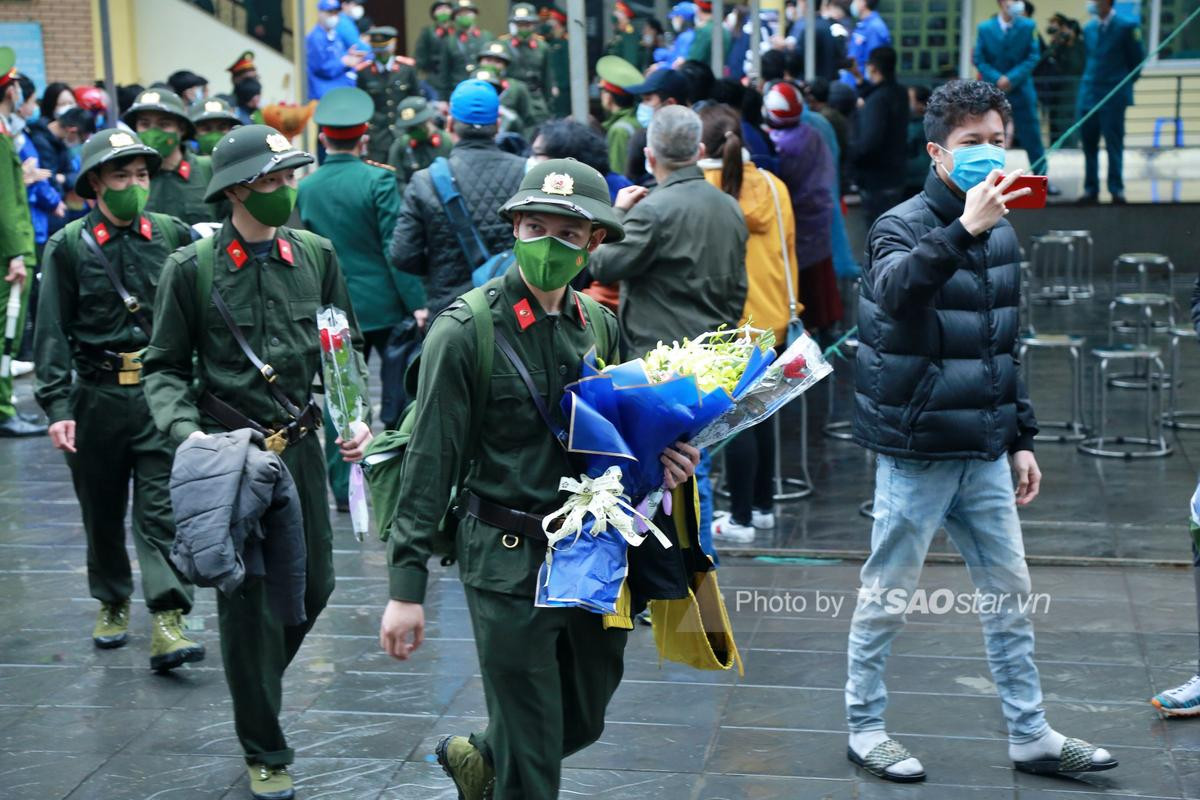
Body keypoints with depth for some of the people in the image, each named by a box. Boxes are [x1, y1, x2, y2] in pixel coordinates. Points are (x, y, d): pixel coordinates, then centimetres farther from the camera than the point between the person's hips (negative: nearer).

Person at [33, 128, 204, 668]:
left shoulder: (172, 235, 3)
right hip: (97, 396, 0)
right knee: (102, 510, 13)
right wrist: (56, 406, -10)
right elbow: (52, 333, -2)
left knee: (162, 510, -7)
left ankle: (167, 623, -10)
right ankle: (112, 603, 33)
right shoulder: (69, 246, -1)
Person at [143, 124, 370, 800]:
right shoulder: (191, 268, -6)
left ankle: (259, 684, 41)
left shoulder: (315, 255, 4)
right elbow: (165, 368, 0)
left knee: (315, 584, 11)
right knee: (249, 599, 1)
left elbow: (350, 347, 13)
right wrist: (186, 431, -16)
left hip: (301, 445, 4)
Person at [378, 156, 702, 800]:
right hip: (510, 560, -6)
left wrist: (656, 458, -4)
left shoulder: (598, 325, 5)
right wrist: (406, 588, -14)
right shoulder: (465, 331, -12)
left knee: (585, 720, 21)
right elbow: (429, 464, -12)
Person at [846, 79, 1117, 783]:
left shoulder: (1003, 233, 11)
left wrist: (1022, 439, 17)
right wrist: (963, 229, -44)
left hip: (985, 453, 7)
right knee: (887, 597, 3)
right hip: (917, 450, -6)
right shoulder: (904, 225, -10)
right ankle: (866, 728, 19)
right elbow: (893, 289, -35)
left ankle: (1032, 735, 22)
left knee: (1010, 592, 11)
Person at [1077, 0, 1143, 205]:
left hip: (1114, 95, -5)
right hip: (1088, 94, 5)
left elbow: (1137, 59, -1)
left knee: (1114, 145, -1)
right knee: (1089, 145, 6)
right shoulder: (1088, 29, 9)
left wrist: (1124, 83, 4)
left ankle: (1116, 190, 5)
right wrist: (1089, 82, 10)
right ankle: (1091, 190, 12)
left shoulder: (1126, 26, -7)